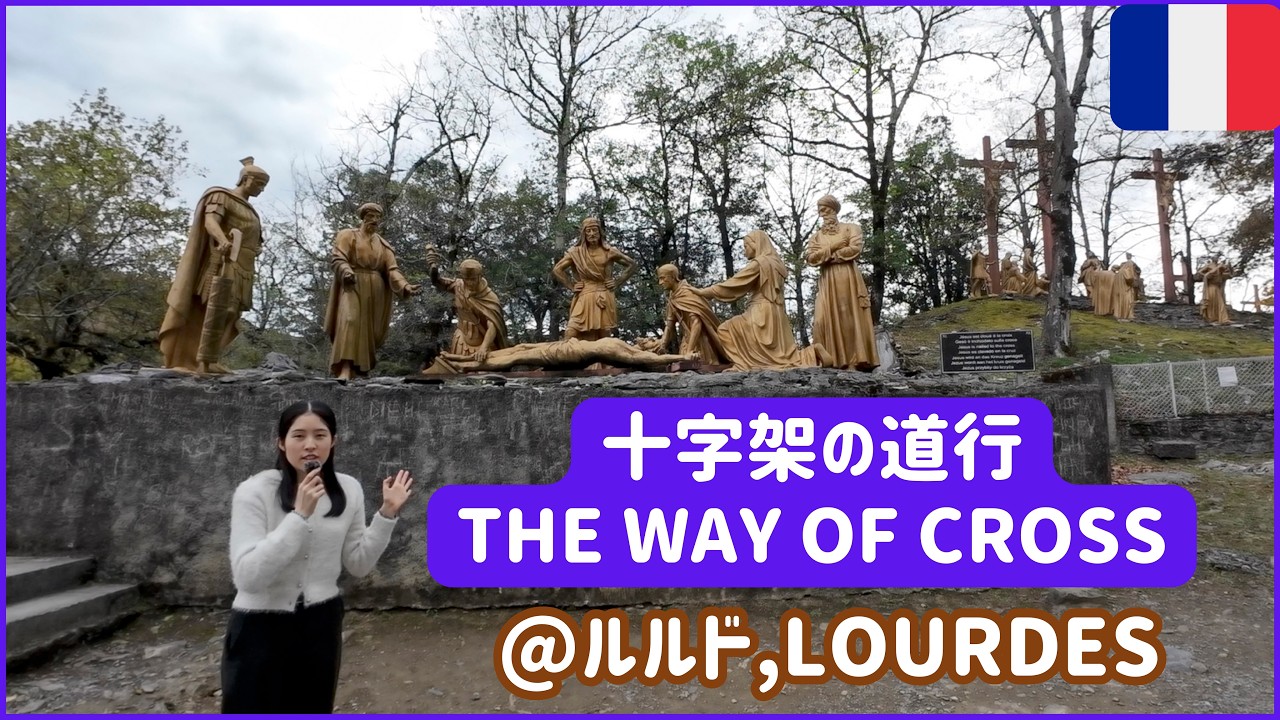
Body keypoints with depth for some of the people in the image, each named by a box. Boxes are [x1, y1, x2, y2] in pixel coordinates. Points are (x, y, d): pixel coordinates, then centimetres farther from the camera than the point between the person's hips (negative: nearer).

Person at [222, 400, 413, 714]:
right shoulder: (254, 492, -16)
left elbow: (358, 564, 3)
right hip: (260, 629, -4)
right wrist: (300, 515, -30)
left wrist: (387, 513, -7)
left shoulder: (349, 490, -3)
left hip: (321, 624, 4)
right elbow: (247, 576, -25)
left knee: (313, 710, 18)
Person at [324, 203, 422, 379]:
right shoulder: (347, 235, 8)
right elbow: (338, 259, -6)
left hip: (375, 291, 4)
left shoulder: (383, 244, 18)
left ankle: (362, 369, 5)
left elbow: (392, 269, 5)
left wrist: (405, 286, -15)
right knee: (350, 322, -22)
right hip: (352, 286, -4)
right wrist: (346, 272, -30)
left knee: (370, 329, 0)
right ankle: (345, 370, -32)